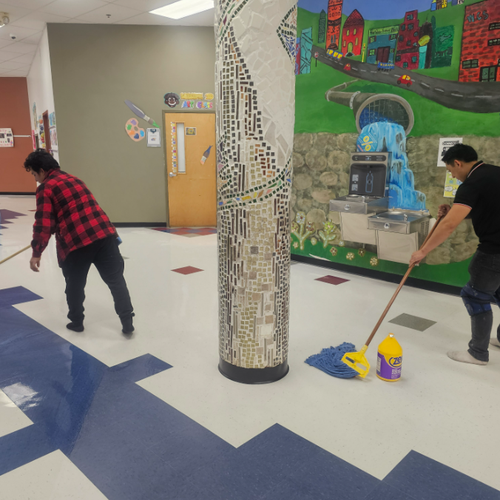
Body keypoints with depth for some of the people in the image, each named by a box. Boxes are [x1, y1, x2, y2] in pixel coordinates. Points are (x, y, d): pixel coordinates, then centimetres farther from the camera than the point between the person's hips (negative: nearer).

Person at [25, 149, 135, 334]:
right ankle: (127, 322, 11)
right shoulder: (73, 179, 23)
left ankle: (76, 322, 32)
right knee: (116, 280, 10)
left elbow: (43, 224, -7)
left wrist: (37, 252, -1)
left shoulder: (45, 188, 1)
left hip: (76, 242, -5)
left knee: (75, 285, 17)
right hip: (105, 234, 6)